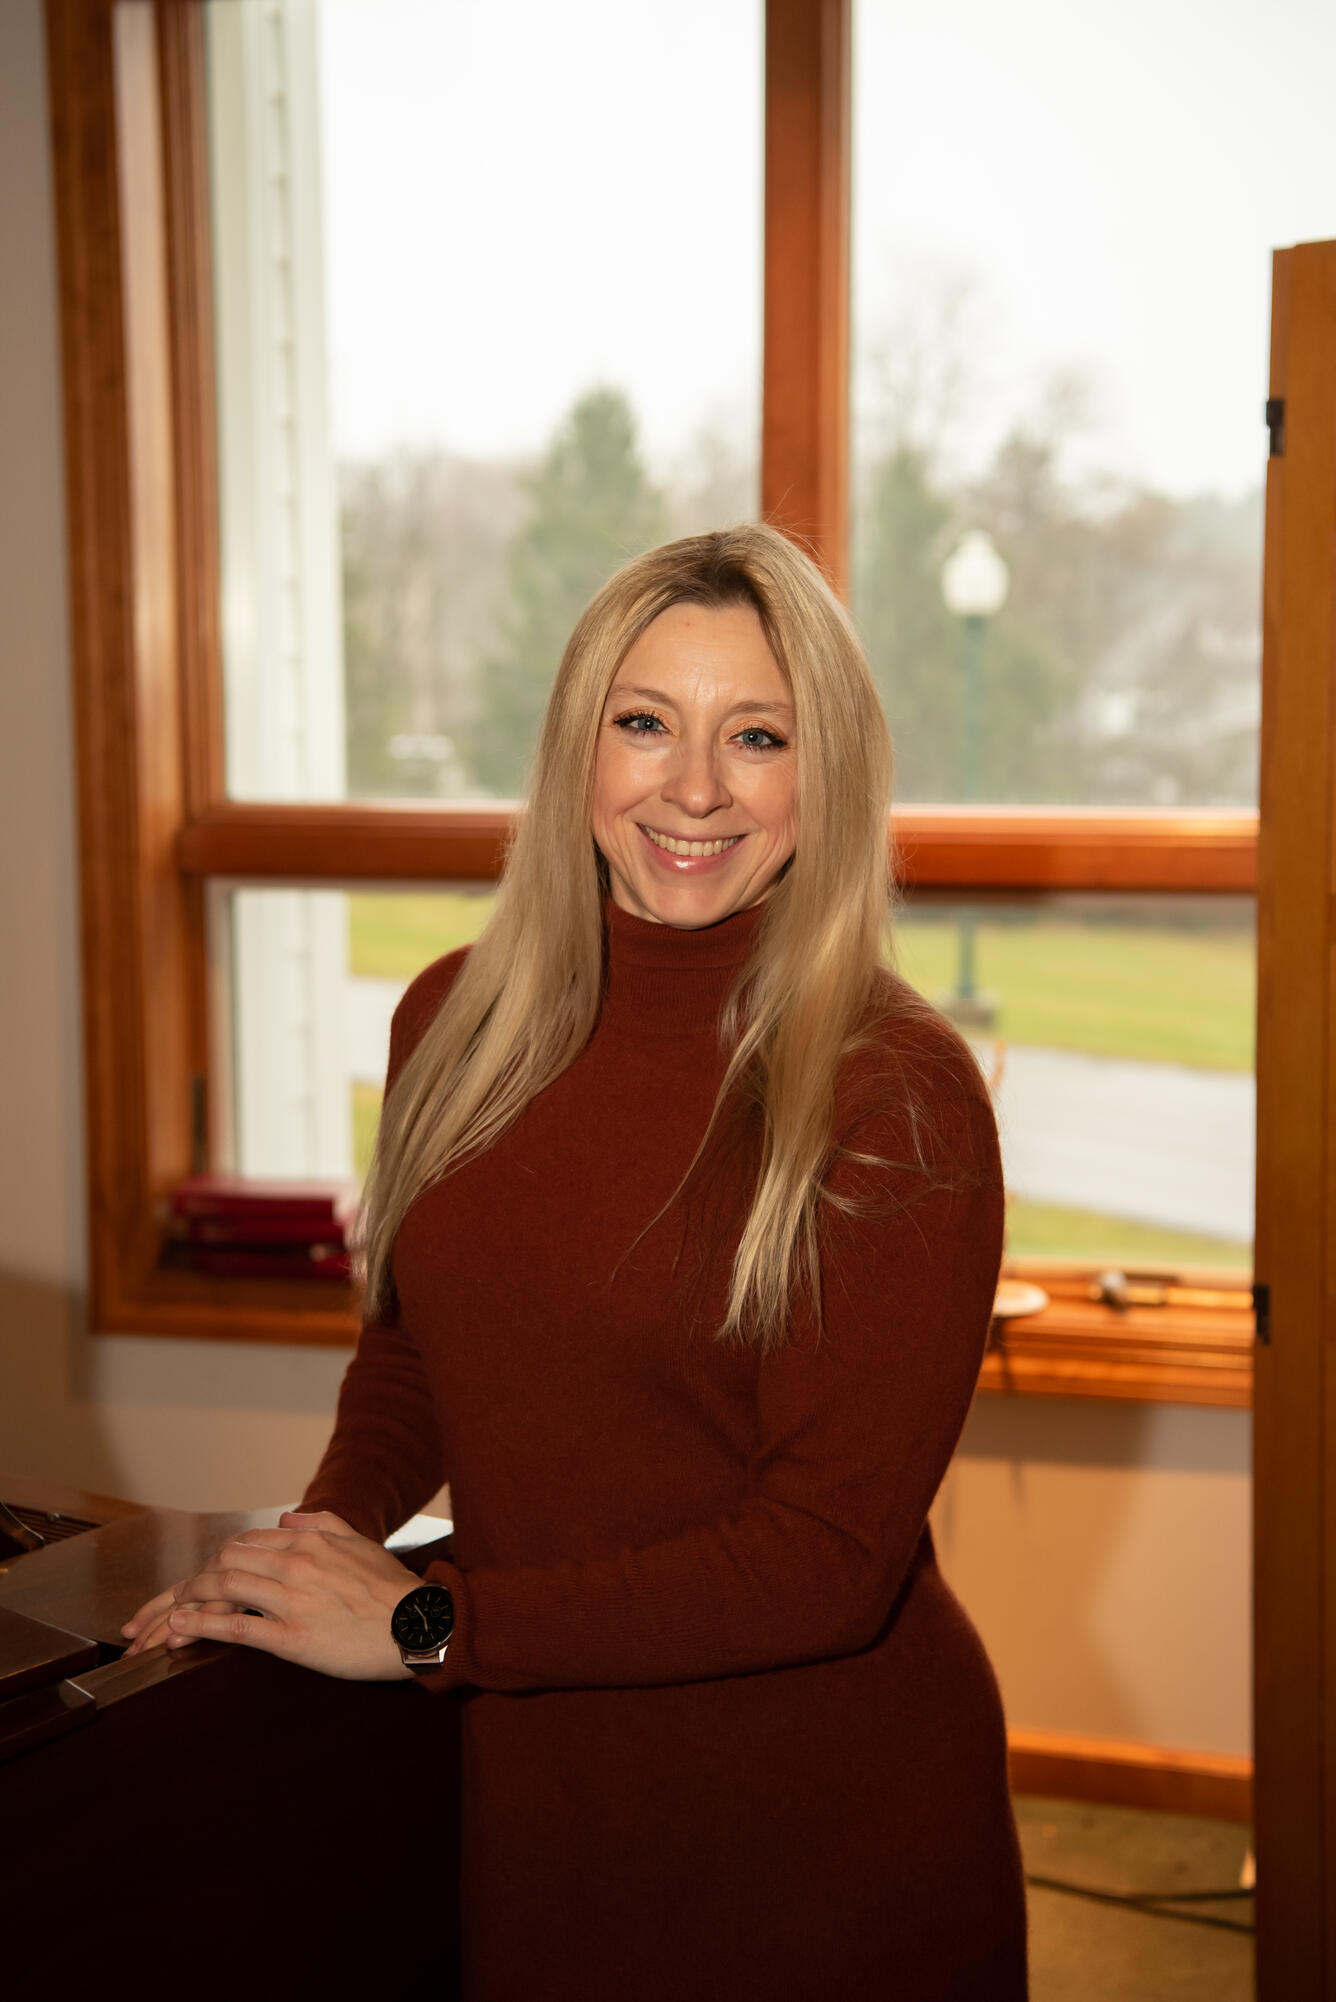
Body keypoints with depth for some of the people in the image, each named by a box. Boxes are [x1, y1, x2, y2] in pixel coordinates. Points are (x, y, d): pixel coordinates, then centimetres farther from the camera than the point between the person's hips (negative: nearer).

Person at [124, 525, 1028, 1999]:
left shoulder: (895, 1097, -17)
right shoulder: (458, 1024, -2)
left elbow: (830, 1555, -19)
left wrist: (425, 1623, -18)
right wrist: (311, 1542, -5)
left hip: (819, 1822, -4)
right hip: (529, 1796, 4)